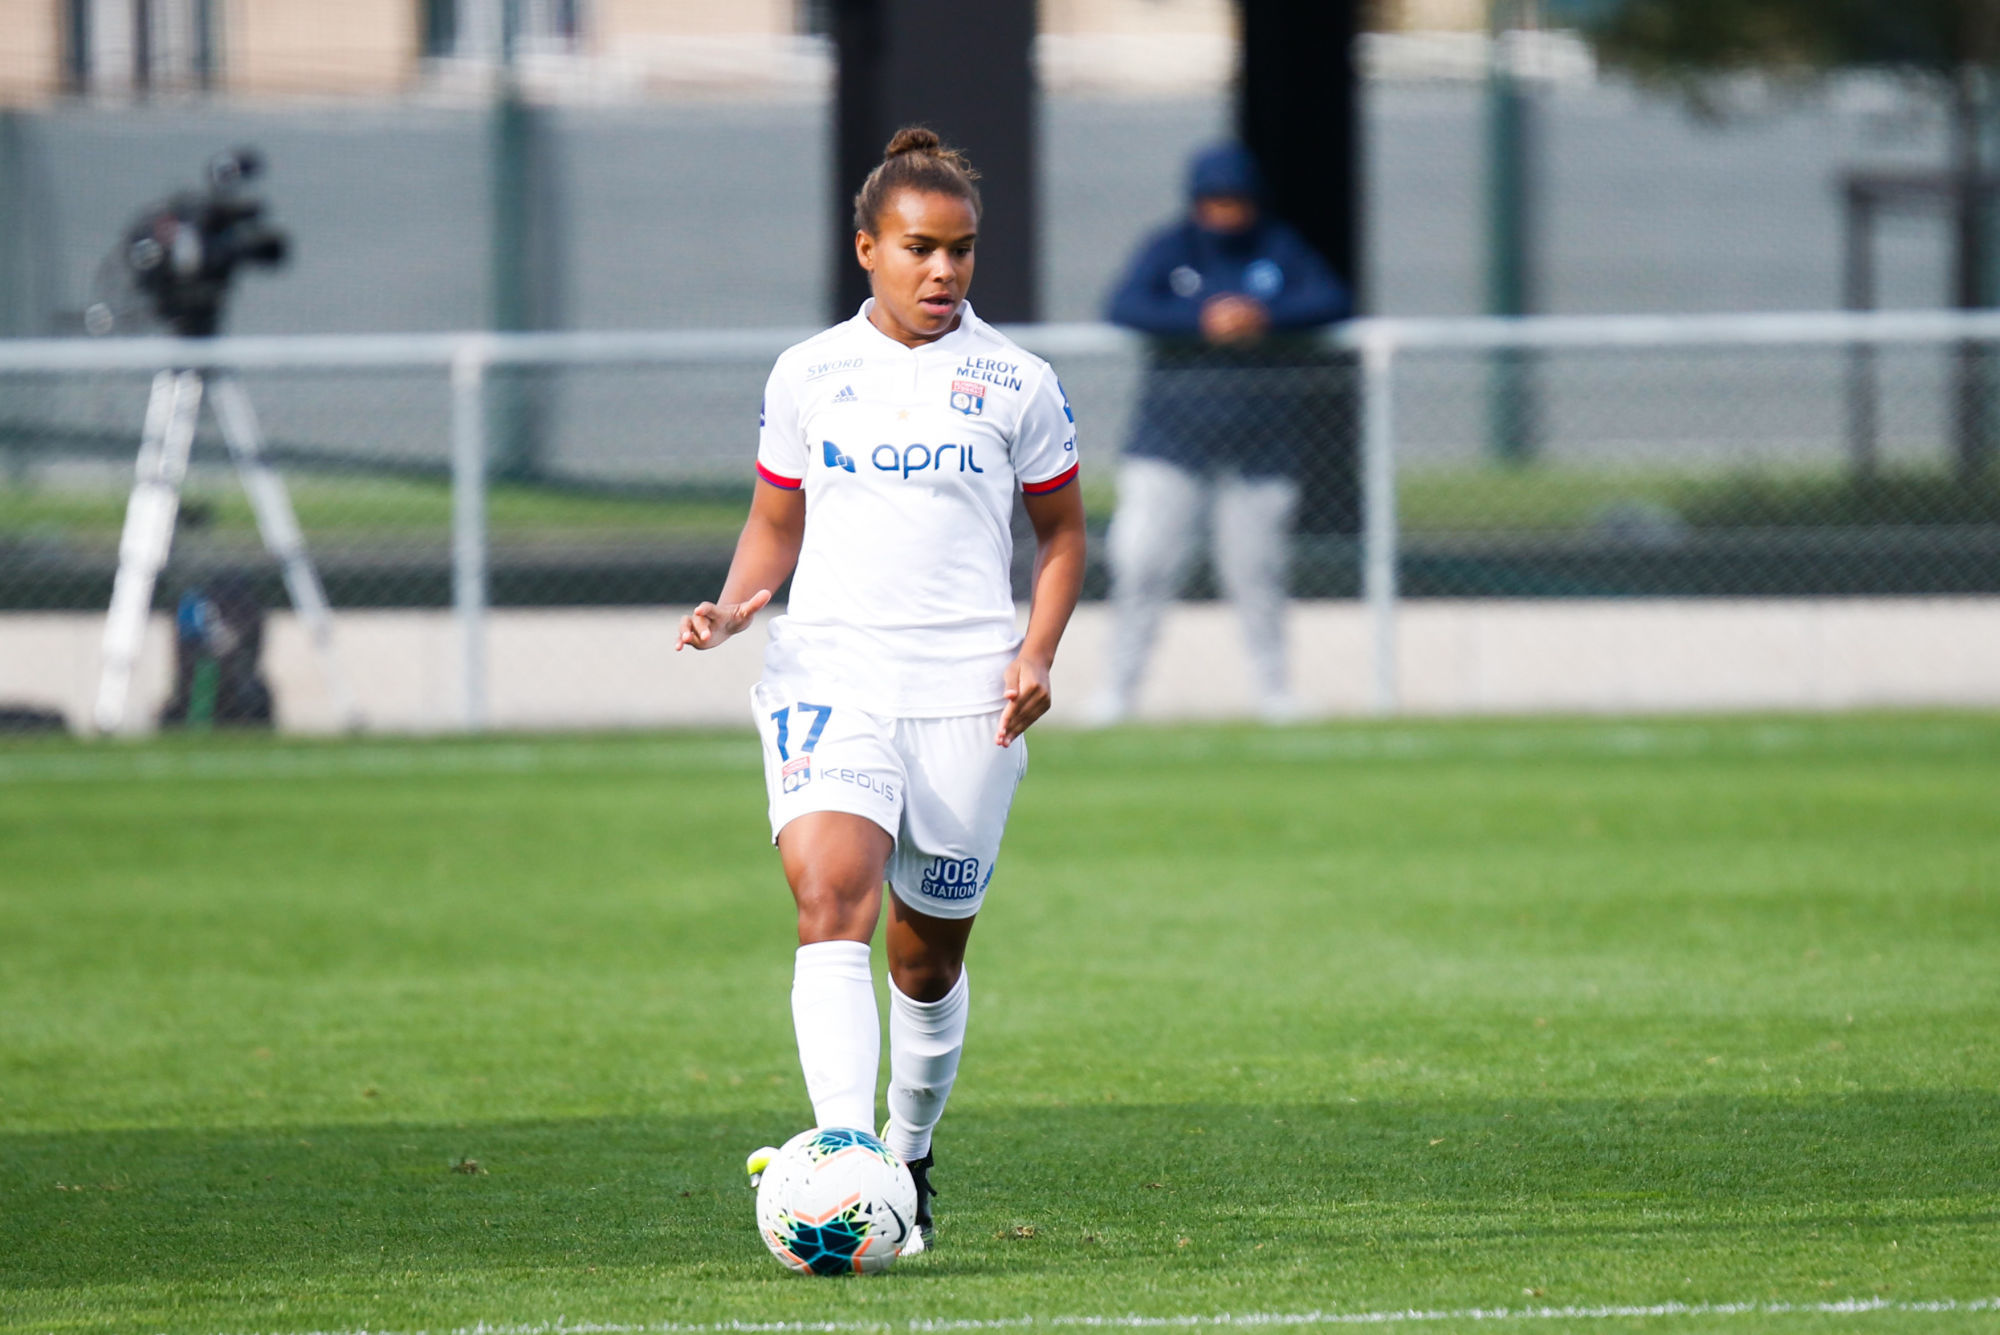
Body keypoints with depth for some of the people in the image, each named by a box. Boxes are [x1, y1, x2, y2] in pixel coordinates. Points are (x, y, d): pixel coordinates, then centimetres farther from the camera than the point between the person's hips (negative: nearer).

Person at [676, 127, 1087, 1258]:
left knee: (929, 951, 7)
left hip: (965, 692, 0)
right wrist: (734, 605, -3)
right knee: (832, 900, -22)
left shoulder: (1016, 384, 5)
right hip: (830, 671, 0)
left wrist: (1038, 650, -2)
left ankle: (910, 1157, 30)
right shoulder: (810, 375, 9)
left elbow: (1063, 531, 13)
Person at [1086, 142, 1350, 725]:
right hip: (1174, 431, -1)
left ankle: (1271, 683, 19)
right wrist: (1202, 322, -27)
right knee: (1143, 556, -9)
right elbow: (1124, 306, -13)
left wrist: (1264, 317, -24)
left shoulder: (1281, 249, 5)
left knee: (1256, 566, 3)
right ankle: (1120, 683, 0)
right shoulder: (1170, 249, 1)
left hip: (1260, 437, 1)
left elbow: (1332, 300, -7)